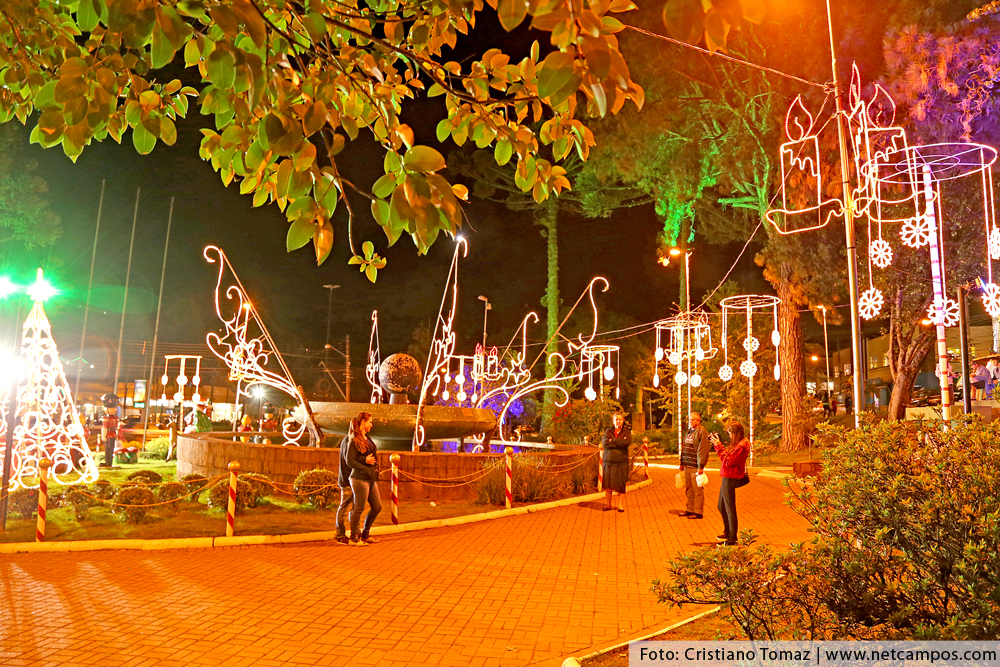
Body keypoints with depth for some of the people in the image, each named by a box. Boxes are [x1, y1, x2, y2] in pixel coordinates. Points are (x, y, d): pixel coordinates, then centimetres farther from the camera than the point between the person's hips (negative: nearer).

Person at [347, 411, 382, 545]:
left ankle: (365, 534, 25)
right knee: (359, 508, 0)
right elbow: (350, 461, -15)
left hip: (371, 479, 9)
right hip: (360, 478, -9)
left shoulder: (367, 439, 16)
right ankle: (354, 537, 14)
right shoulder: (354, 441, -10)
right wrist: (365, 461, -19)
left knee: (377, 506, 12)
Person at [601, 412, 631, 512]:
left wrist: (613, 440, -8)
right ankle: (607, 505, 14)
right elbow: (604, 443, -8)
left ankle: (621, 505, 10)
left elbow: (627, 442, -13)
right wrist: (619, 444, -10)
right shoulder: (608, 431, 9)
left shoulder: (627, 432, 8)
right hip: (609, 461, 1)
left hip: (622, 462, -1)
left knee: (621, 485, -1)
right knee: (608, 485, 2)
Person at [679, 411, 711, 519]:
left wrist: (700, 466, -20)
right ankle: (690, 509, 24)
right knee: (689, 490, 14)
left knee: (698, 490, -1)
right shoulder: (689, 432, 17)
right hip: (687, 466, 9)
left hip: (696, 467, -9)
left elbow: (703, 450, -16)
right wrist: (682, 463, 20)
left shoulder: (702, 432, -10)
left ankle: (698, 512, 5)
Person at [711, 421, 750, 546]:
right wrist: (716, 444, 12)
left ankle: (733, 538, 3)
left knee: (729, 509, -4)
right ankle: (728, 533, 33)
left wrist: (719, 446, -21)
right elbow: (725, 457, 17)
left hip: (730, 479, -11)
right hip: (727, 478, 11)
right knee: (721, 507, 20)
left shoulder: (741, 447, -18)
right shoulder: (736, 445, 15)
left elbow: (728, 461, -22)